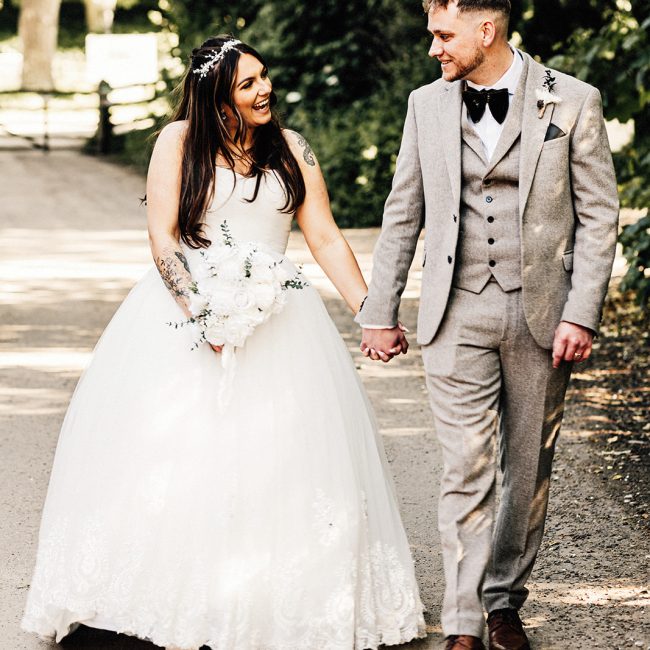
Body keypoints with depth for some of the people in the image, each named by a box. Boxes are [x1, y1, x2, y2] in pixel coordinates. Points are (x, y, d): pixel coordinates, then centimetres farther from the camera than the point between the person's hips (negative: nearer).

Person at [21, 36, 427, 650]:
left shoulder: (291, 148, 9)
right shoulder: (179, 140, 0)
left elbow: (326, 239, 6)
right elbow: (162, 238, -5)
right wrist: (199, 310, -19)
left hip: (275, 317, 3)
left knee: (279, 460, -4)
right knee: (175, 455, -9)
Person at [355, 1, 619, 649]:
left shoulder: (572, 102, -2)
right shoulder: (427, 105, 6)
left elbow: (598, 215, -1)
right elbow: (402, 217, 12)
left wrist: (580, 315, -8)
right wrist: (378, 313, 11)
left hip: (540, 315, -1)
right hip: (456, 316, 1)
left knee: (528, 471, 8)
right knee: (466, 471, -5)